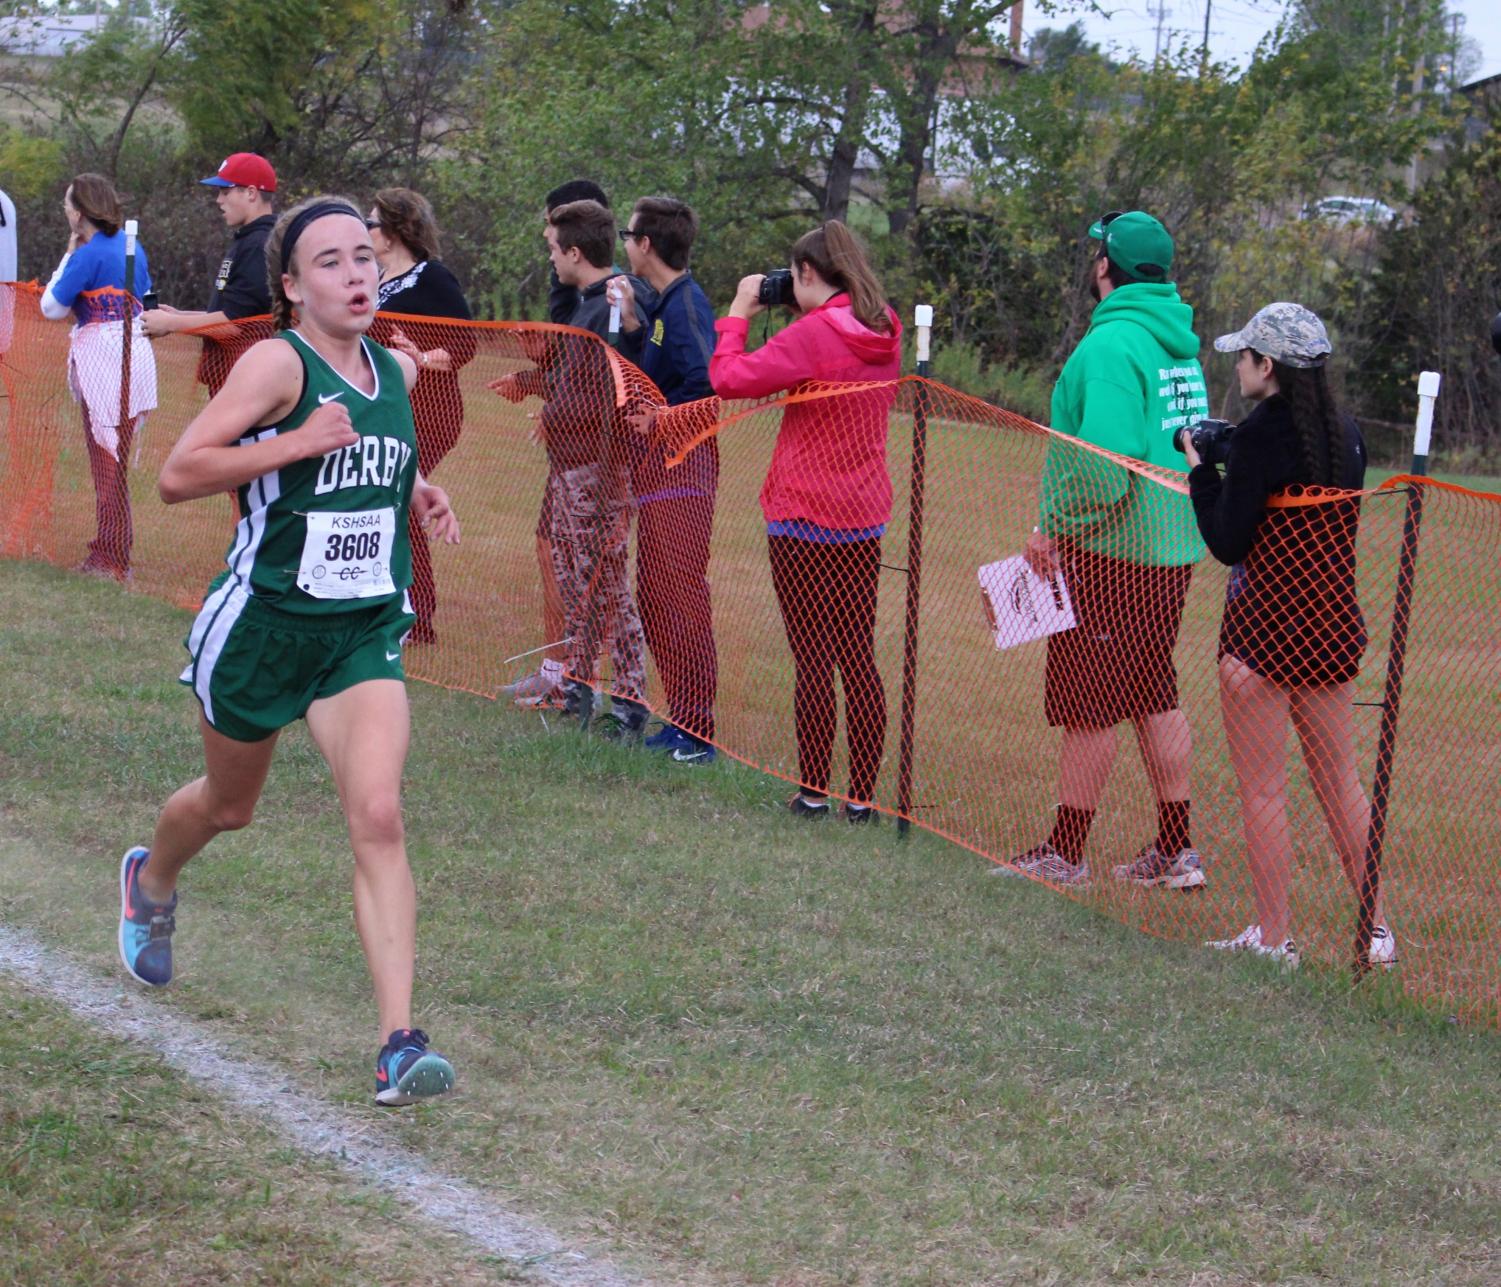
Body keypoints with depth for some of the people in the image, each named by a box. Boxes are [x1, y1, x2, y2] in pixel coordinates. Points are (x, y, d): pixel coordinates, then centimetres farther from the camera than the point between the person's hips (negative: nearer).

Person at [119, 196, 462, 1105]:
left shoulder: (397, 371, 4)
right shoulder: (279, 363, -15)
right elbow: (177, 475, -19)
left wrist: (416, 494, 7)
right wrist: (295, 443, -27)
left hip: (365, 634, 3)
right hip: (263, 621, -3)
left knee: (379, 817, -16)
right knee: (229, 805, 20)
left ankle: (399, 1045, -19)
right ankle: (151, 880, 57)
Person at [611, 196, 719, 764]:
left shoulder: (685, 303, -16)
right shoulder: (664, 302, 14)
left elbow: (703, 381, -26)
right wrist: (633, 322, 10)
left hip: (680, 467, -11)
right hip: (657, 467, 11)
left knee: (678, 597, -8)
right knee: (653, 600, 15)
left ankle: (697, 731, -4)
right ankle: (682, 720, 21)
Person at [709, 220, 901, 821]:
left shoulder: (813, 335, -17)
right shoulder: (884, 333, 5)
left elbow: (728, 377, -16)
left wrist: (739, 312, -2)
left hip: (805, 518, -7)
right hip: (865, 517, 7)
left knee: (812, 659, 0)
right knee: (858, 658, 9)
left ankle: (813, 792, 4)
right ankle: (862, 796, 10)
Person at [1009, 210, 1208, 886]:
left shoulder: (1112, 344, -17)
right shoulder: (1180, 342, 11)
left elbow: (1105, 462, -26)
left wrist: (1055, 531, -17)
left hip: (1108, 550, -9)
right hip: (1171, 549, 9)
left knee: (1086, 703, -1)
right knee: (1154, 696, 15)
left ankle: (1065, 853, 6)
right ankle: (1175, 849, 18)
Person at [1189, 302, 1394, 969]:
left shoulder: (1260, 434, -15)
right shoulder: (1346, 434, 6)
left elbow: (1228, 544, -14)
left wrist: (1200, 470, -1)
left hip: (1264, 631, -7)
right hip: (1332, 625, 7)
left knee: (1262, 789, 3)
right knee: (1339, 781, 14)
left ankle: (1274, 939, 7)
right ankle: (1379, 932, 17)